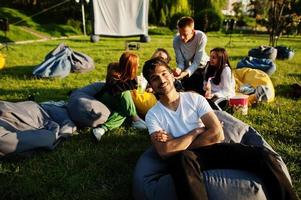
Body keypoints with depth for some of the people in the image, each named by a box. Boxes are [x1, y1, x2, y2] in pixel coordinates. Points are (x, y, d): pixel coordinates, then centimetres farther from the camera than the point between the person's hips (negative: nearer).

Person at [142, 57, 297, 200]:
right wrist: (197, 131, -8)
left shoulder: (195, 98, 6)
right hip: (184, 158, -2)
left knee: (263, 155, -19)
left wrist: (177, 144, -8)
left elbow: (217, 134, -6)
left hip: (210, 148, 3)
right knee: (183, 159, -41)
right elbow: (165, 151, -14)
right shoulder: (153, 115, 2)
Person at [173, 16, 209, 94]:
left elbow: (196, 61, -28)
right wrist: (179, 69, -41)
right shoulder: (176, 40, -23)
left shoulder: (201, 37, -29)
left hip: (202, 66, -1)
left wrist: (186, 73, -43)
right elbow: (180, 61, -18)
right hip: (187, 70, 2)